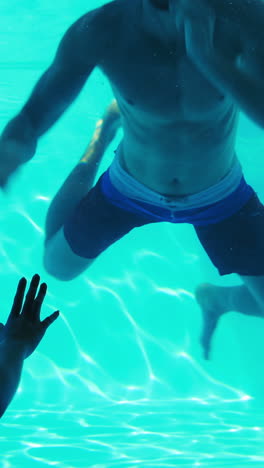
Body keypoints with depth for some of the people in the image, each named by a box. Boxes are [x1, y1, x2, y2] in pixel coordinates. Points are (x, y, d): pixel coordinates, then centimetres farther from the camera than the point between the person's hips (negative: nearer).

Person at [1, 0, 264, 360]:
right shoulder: (98, 31, -32)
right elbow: (30, 121, -26)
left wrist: (209, 56, -56)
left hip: (220, 195, 0)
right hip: (131, 188, 1)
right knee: (59, 267, 19)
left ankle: (216, 300, 41)